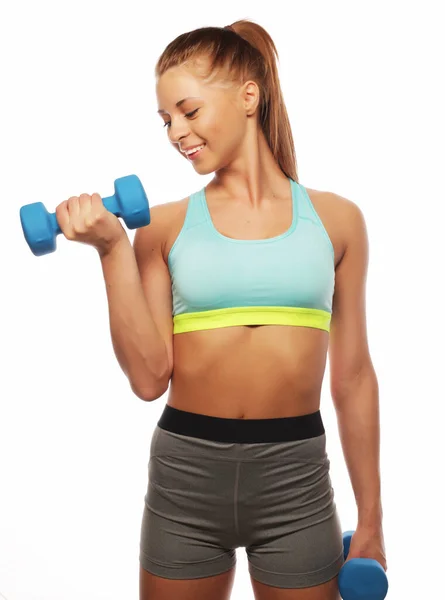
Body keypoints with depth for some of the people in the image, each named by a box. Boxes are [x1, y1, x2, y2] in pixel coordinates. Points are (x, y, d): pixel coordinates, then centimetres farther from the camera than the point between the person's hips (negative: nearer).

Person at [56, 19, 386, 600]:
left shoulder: (335, 219, 2)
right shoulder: (164, 226, 0)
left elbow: (353, 375, 5)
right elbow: (149, 378, -7)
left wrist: (371, 517, 7)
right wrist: (114, 250, -12)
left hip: (295, 477, 0)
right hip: (185, 473, 0)